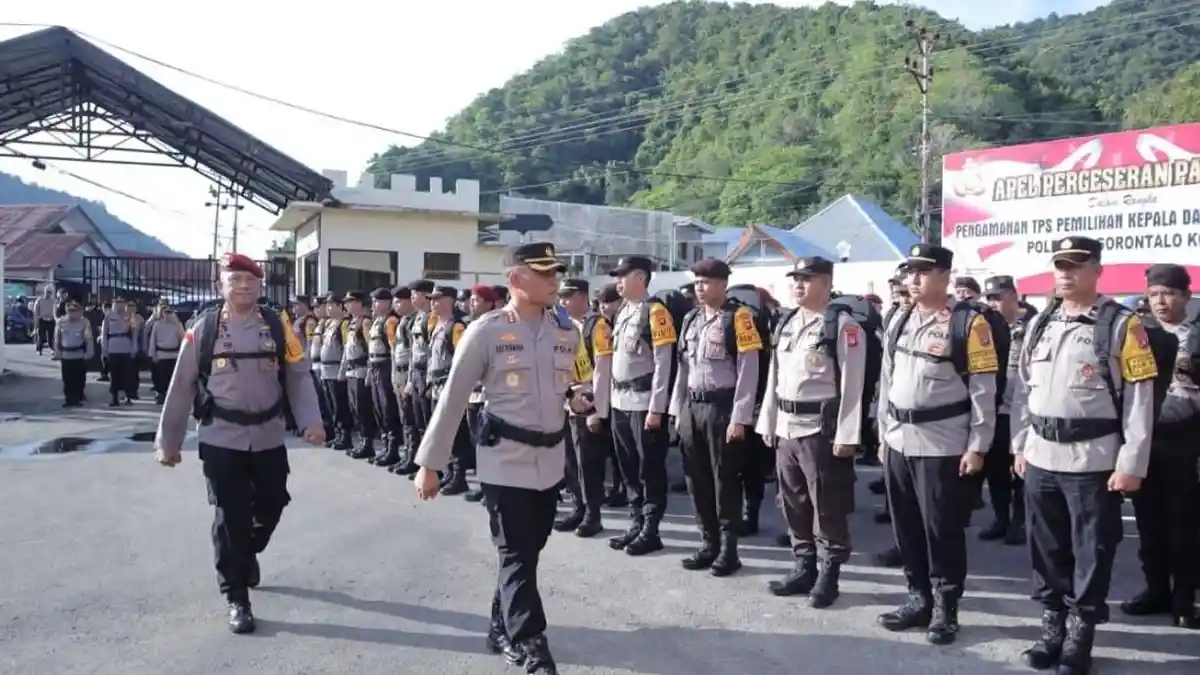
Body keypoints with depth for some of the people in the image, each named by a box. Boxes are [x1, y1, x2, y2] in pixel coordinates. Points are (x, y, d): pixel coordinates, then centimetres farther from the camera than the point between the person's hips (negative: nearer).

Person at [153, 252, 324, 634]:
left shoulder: (277, 328, 1)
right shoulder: (203, 330, -3)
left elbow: (298, 377, 1)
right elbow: (182, 387, 1)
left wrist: (311, 421, -13)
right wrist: (168, 441, 3)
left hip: (269, 437, 2)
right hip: (221, 440, -2)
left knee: (271, 505, 13)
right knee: (230, 517, 1)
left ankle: (248, 553, 47)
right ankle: (237, 600, 14)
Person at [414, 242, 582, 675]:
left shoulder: (567, 332, 3)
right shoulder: (486, 331, -11)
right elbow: (453, 398, -8)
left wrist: (579, 396, -1)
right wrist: (430, 463, -6)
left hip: (551, 460, 6)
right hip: (506, 462, -5)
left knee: (528, 550, 16)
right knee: (517, 556, -2)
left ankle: (502, 628, 34)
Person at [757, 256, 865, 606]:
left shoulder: (844, 326, -10)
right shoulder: (785, 324, 12)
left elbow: (851, 385, -13)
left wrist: (846, 436, -16)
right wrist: (769, 423, 13)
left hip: (821, 429, -7)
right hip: (787, 428, 7)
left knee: (827, 507, 3)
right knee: (793, 504, 14)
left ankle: (828, 575, 15)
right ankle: (804, 567, 27)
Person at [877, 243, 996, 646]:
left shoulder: (968, 322, -8)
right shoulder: (899, 321, 11)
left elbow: (983, 390, -9)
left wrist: (977, 446, -11)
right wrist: (885, 434, 15)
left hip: (943, 446, -6)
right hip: (899, 442, 6)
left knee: (942, 529, 2)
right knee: (906, 525, 12)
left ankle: (945, 608, 17)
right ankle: (919, 598, 27)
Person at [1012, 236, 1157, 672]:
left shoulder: (1122, 325, -6)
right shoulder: (1039, 324, 9)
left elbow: (1140, 398, -8)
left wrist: (1131, 463, -12)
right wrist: (1021, 446, 12)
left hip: (1094, 460, -5)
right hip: (1040, 457, 5)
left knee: (1091, 552, 5)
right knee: (1046, 549, 12)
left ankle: (1080, 637, 18)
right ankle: (1052, 628, 26)